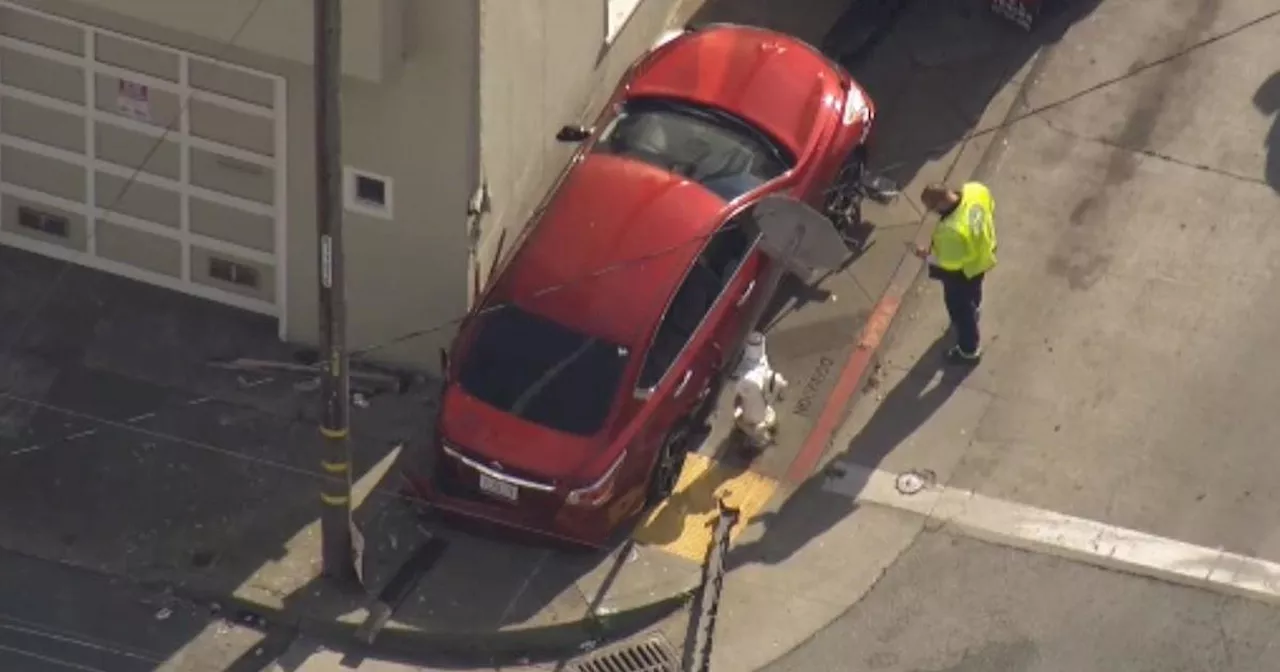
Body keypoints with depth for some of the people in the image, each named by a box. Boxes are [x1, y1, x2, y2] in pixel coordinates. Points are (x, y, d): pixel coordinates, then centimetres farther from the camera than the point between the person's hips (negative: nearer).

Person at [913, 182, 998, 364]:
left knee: (960, 308, 23)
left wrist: (927, 254, -13)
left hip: (962, 271, -7)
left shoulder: (951, 230, -47)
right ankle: (974, 312, 71)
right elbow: (990, 208, -4)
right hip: (982, 255, 7)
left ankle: (969, 351, 47)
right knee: (973, 291, 39)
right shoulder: (976, 190, -28)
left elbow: (949, 263, -30)